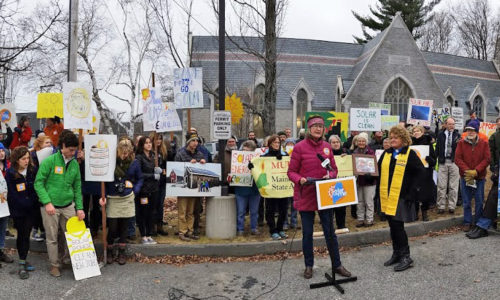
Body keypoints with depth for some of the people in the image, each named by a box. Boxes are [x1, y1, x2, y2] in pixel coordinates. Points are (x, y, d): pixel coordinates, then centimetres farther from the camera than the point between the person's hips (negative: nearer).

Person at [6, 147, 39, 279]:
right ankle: (23, 263, 15)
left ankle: (22, 263, 8)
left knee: (26, 235, 1)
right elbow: (12, 194, -9)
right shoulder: (10, 174, -8)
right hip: (18, 210, -1)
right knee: (21, 235, 6)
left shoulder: (33, 170, -1)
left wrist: (33, 203, -10)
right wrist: (26, 204, -14)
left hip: (31, 209, 1)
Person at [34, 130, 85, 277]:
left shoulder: (74, 163, 4)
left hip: (68, 205, 4)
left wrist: (79, 208, 4)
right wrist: (47, 202, -18)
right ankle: (54, 265, 24)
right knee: (52, 238, 7)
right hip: (51, 206, -4)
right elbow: (38, 183, -9)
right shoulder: (49, 161, -10)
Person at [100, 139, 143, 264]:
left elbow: (140, 178, 10)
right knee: (112, 228, -2)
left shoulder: (134, 163, -3)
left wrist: (135, 191, -3)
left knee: (124, 227, 10)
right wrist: (103, 196, -10)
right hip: (112, 199, -2)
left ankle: (121, 253, 23)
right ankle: (110, 252, 21)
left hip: (127, 199, 2)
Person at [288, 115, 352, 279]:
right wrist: (300, 179, -23)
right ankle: (308, 266, 23)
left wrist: (329, 175, -10)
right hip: (305, 196, -3)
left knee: (329, 231, 10)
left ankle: (336, 264, 22)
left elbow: (334, 169, 12)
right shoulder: (300, 147, -6)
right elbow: (291, 172, -3)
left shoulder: (327, 147, 5)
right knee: (307, 232, 8)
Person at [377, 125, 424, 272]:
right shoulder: (386, 154, 12)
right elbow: (379, 172, 17)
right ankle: (396, 254, 25)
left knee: (397, 226, -7)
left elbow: (420, 173, -9)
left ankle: (405, 256, 4)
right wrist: (379, 191, 8)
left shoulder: (410, 154, -5)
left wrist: (411, 192, -12)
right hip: (386, 197, 6)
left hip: (400, 197, -6)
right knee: (393, 227, 13)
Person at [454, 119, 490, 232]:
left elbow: (487, 159, -5)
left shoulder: (483, 143, 1)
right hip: (465, 177, 0)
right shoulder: (461, 143, 1)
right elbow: (457, 159, -5)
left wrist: (476, 171, -16)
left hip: (479, 177, 0)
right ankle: (467, 223, 16)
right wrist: (467, 171, -16)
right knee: (466, 202, 6)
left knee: (479, 202, 6)